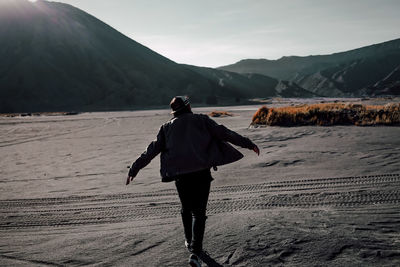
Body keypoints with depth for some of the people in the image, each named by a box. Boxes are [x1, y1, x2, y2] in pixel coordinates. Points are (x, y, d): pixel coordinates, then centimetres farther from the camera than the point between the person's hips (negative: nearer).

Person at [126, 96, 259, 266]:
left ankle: (189, 241, 40)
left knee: (186, 208, 24)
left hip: (180, 174, 2)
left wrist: (134, 169, 14)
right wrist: (248, 144, 7)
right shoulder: (201, 120, 7)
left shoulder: (167, 128, 12)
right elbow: (224, 133, 2)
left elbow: (150, 151, 9)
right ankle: (195, 251, -5)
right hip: (202, 172, -2)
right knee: (199, 213, 5)